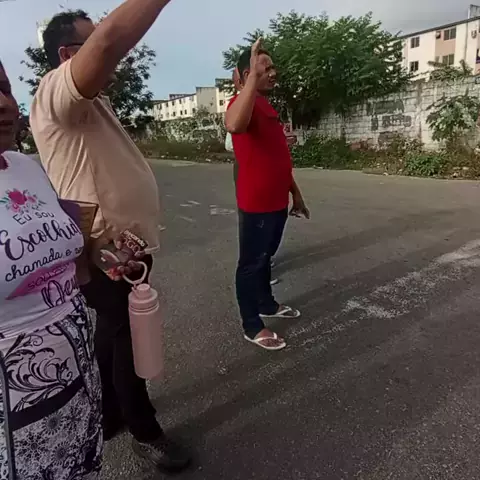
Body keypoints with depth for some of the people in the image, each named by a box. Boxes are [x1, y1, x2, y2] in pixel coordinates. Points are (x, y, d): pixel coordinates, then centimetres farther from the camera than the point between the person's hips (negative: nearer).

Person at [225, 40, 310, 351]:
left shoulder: (268, 107, 18)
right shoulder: (244, 103, -13)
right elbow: (234, 125, -41)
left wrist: (295, 193, 22)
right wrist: (254, 75, -37)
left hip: (277, 201, 9)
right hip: (256, 204, -9)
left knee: (266, 257, 22)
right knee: (252, 262, 2)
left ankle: (267, 304, 39)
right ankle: (252, 327, 14)